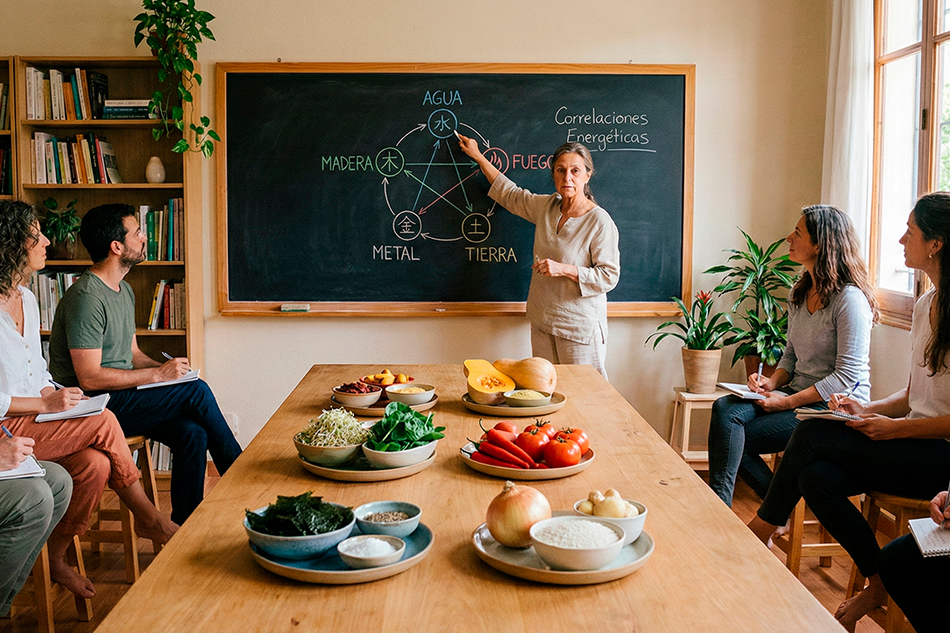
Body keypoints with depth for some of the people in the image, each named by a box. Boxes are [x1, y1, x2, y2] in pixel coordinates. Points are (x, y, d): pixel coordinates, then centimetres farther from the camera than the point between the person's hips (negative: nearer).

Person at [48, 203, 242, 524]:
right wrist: (158, 374, -17)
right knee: (197, 391, -18)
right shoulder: (86, 298, -18)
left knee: (193, 433, -14)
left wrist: (169, 368, 0)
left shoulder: (125, 290, 13)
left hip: (122, 396, 9)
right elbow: (90, 378, -22)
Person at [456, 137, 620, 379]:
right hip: (542, 321, 7)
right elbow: (509, 194, 22)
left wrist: (564, 269, -23)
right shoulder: (546, 207, 6)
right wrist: (478, 157, 25)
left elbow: (609, 276, -15)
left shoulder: (600, 222, -14)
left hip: (579, 326, -6)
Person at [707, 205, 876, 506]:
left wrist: (787, 402, -18)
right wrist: (772, 382, -3)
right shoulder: (799, 293, 12)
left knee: (738, 439, -19)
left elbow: (847, 375, -18)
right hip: (798, 394, 8)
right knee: (725, 408, -18)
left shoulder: (850, 299, -15)